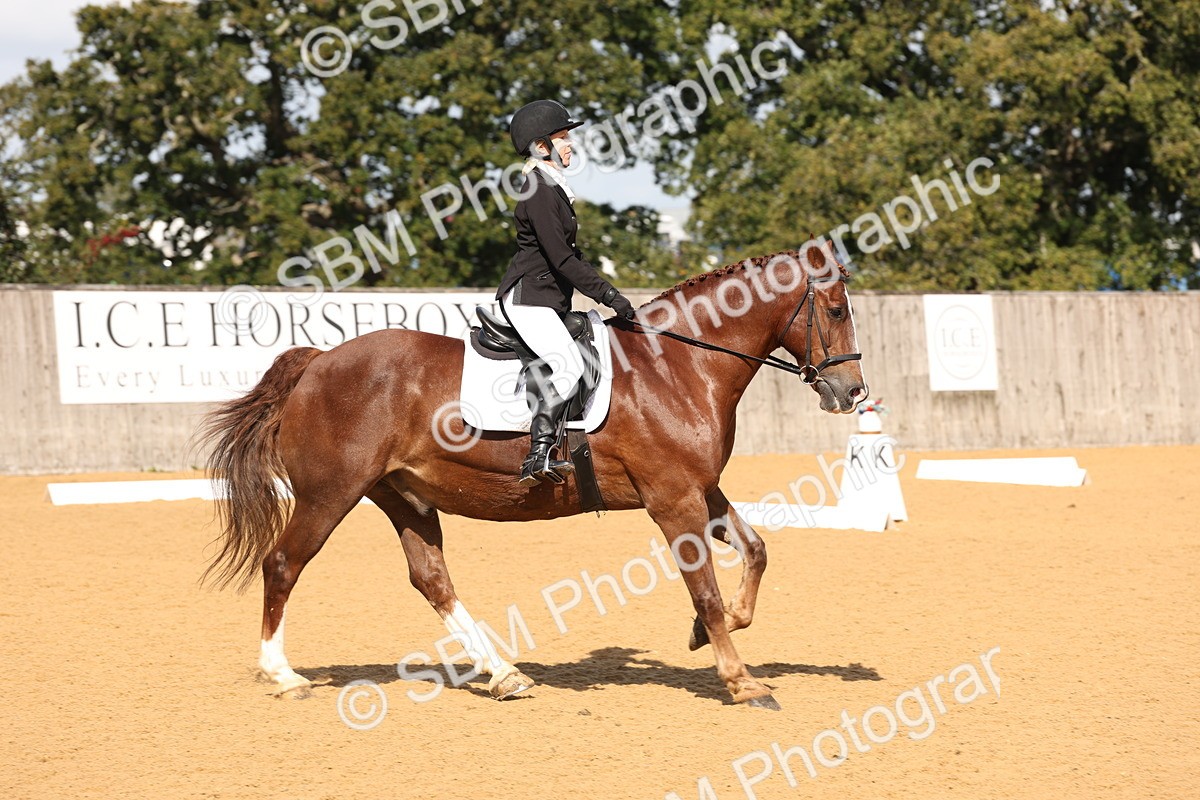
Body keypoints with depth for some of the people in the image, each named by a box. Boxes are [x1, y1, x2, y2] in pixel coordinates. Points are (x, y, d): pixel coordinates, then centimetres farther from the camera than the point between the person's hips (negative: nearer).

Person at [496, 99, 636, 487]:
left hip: (552, 300, 11)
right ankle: (539, 455, -30)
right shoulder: (539, 191, -14)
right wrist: (608, 295, -18)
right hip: (528, 297, -11)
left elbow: (571, 255, 24)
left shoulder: (554, 189, 18)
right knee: (568, 366, -27)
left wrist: (608, 292, 18)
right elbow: (561, 259, -19)